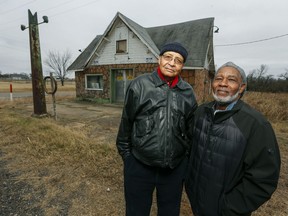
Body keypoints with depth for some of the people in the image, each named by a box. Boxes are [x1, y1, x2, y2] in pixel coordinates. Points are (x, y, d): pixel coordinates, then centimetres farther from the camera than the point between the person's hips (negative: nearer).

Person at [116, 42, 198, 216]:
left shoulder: (188, 92, 0)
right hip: (139, 165, -2)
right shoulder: (139, 85, -8)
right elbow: (126, 122, -2)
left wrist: (186, 156, 10)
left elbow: (191, 128, 8)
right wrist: (126, 153, 3)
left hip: (175, 168, 3)